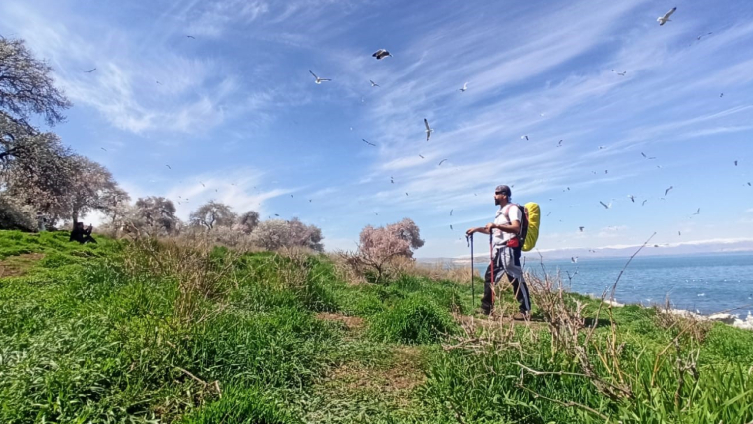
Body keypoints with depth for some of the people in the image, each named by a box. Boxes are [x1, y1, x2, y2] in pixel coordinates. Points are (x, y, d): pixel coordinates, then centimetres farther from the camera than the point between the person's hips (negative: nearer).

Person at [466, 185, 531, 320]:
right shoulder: (500, 211, 23)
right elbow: (494, 230, 32)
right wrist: (477, 229, 25)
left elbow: (516, 228, -21)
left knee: (516, 279, -8)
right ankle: (486, 308, 20)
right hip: (498, 250, 10)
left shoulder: (513, 208, -6)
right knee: (489, 277, 11)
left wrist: (496, 225, -28)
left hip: (509, 248, -10)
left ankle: (526, 311, -1)